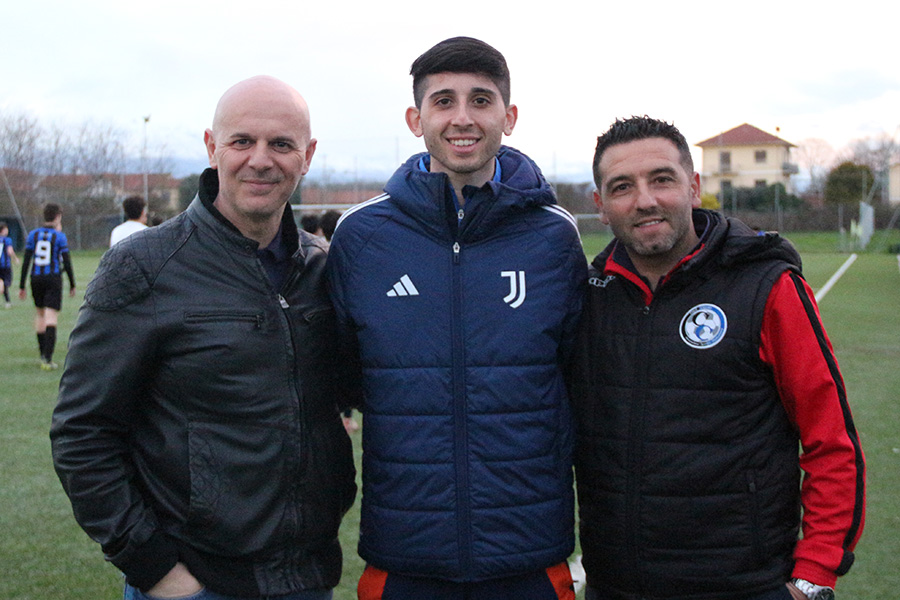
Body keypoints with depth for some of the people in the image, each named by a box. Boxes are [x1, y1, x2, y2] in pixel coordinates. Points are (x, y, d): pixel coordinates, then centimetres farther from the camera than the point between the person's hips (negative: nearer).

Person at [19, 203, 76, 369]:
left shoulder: (33, 234, 4)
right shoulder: (59, 236, -4)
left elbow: (26, 261, 2)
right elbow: (67, 262, -5)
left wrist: (22, 286, 6)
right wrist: (72, 285, 5)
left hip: (36, 279, 4)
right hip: (54, 279, -4)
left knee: (39, 313, 21)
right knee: (51, 317, -7)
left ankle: (43, 351, 29)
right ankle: (47, 358, -16)